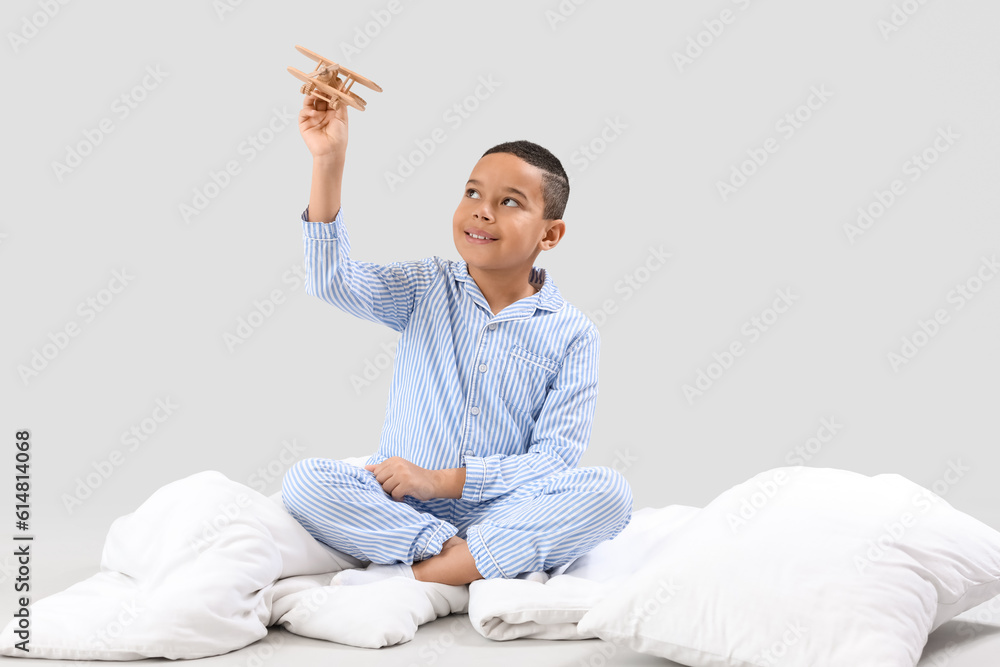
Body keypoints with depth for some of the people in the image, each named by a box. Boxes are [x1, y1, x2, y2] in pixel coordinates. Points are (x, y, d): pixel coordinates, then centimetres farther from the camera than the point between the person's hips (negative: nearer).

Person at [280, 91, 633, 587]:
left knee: (609, 490, -28)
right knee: (303, 481, -25)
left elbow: (555, 459, -6)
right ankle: (488, 563, -25)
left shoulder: (571, 335, 0)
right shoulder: (427, 289, 6)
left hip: (503, 511, -1)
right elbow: (332, 281, -11)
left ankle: (411, 576, -29)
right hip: (400, 509, 1)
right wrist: (328, 162, -20)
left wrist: (444, 480, -16)